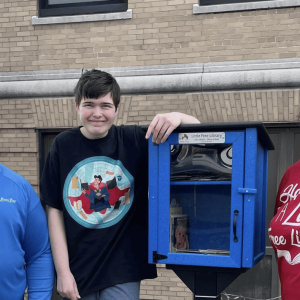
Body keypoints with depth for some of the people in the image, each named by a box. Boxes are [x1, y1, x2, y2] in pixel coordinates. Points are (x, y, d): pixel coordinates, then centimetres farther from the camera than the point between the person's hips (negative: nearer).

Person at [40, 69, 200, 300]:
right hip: (77, 270, 1)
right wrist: (63, 271, -5)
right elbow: (55, 211, -1)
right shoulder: (64, 145, -4)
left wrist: (177, 117, -25)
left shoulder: (135, 141, -5)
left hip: (123, 271, -1)